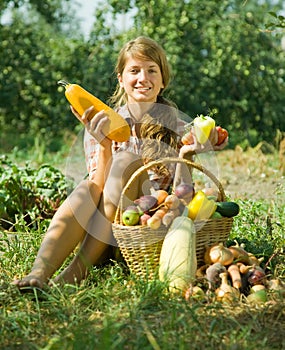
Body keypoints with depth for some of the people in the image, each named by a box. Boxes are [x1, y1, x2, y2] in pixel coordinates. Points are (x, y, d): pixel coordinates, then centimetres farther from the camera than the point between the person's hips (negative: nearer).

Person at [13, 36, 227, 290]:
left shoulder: (178, 130, 3)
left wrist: (185, 157, -18)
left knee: (126, 161, -26)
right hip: (101, 230, 1)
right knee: (87, 190, -32)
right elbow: (97, 191, -7)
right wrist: (104, 146, -22)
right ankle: (39, 273, -50)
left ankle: (79, 268, -35)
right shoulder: (103, 128, 4)